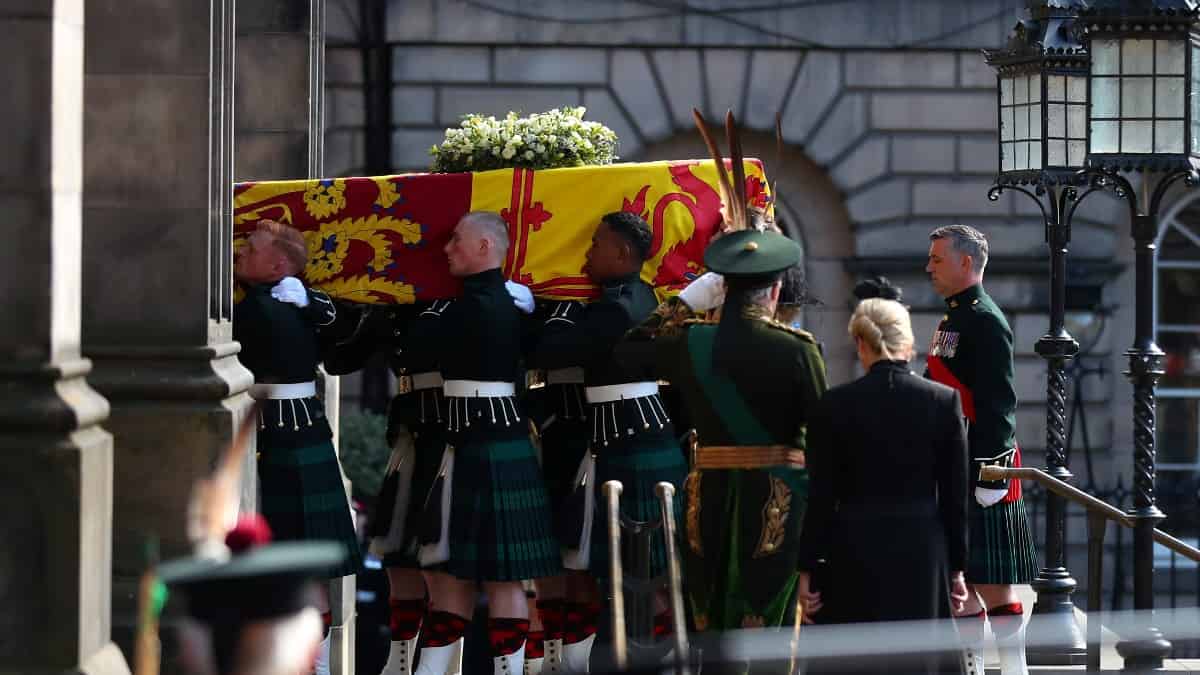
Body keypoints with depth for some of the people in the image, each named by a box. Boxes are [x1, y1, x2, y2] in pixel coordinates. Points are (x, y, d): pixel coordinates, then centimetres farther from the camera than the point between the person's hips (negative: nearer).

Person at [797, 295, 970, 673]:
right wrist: (957, 568, 9)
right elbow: (955, 496, 1)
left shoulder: (835, 405, -6)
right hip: (922, 556, 1)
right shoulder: (944, 401, -2)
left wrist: (807, 568, 3)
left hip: (854, 558, -1)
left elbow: (821, 499, -4)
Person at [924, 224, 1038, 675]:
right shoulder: (952, 319, 16)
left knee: (991, 579, -6)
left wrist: (992, 473, -21)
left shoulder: (986, 321, -12)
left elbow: (999, 403, -18)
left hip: (980, 468, -9)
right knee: (957, 577, 11)